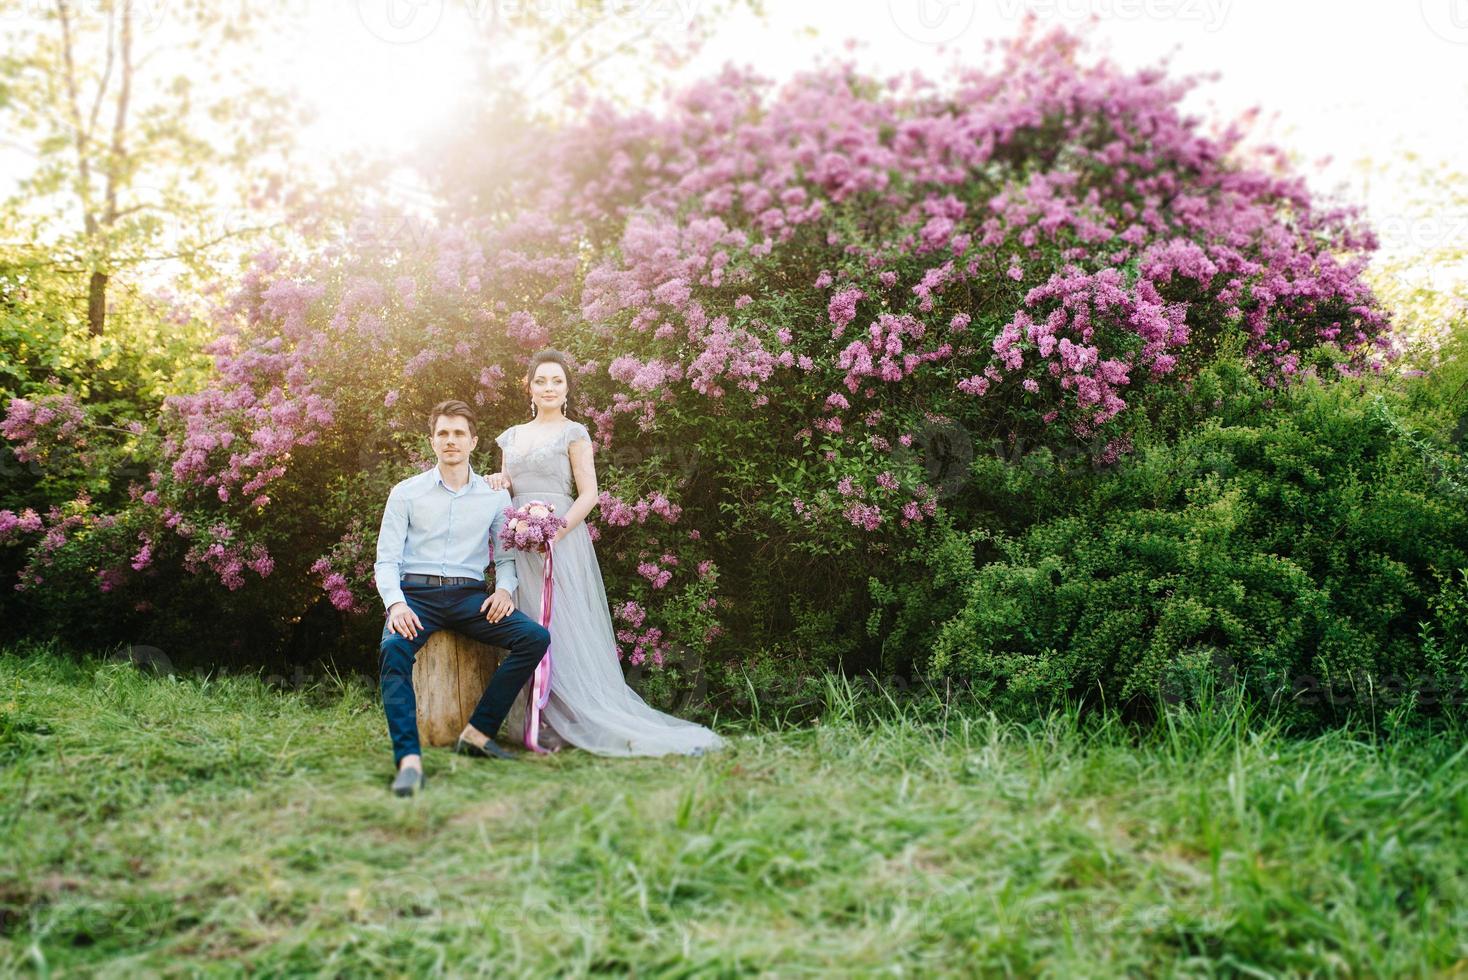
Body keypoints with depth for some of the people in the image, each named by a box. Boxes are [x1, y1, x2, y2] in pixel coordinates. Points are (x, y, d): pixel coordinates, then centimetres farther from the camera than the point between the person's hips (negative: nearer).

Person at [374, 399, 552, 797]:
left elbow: (506, 556, 14)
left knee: (535, 637, -23)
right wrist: (395, 603, -16)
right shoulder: (406, 493, 7)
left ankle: (478, 732, -18)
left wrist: (504, 588, -8)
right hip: (416, 593, -2)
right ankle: (408, 758, -41)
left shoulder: (495, 497, 12)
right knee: (393, 649, -36)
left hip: (469, 596, 2)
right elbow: (386, 560, 3)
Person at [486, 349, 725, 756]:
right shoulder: (513, 436, 17)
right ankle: (543, 721, 7)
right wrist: (498, 482, -1)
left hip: (559, 541, -5)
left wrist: (557, 531, -18)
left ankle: (565, 721, -3)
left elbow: (588, 495, -5)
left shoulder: (573, 433, 2)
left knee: (561, 626, -7)